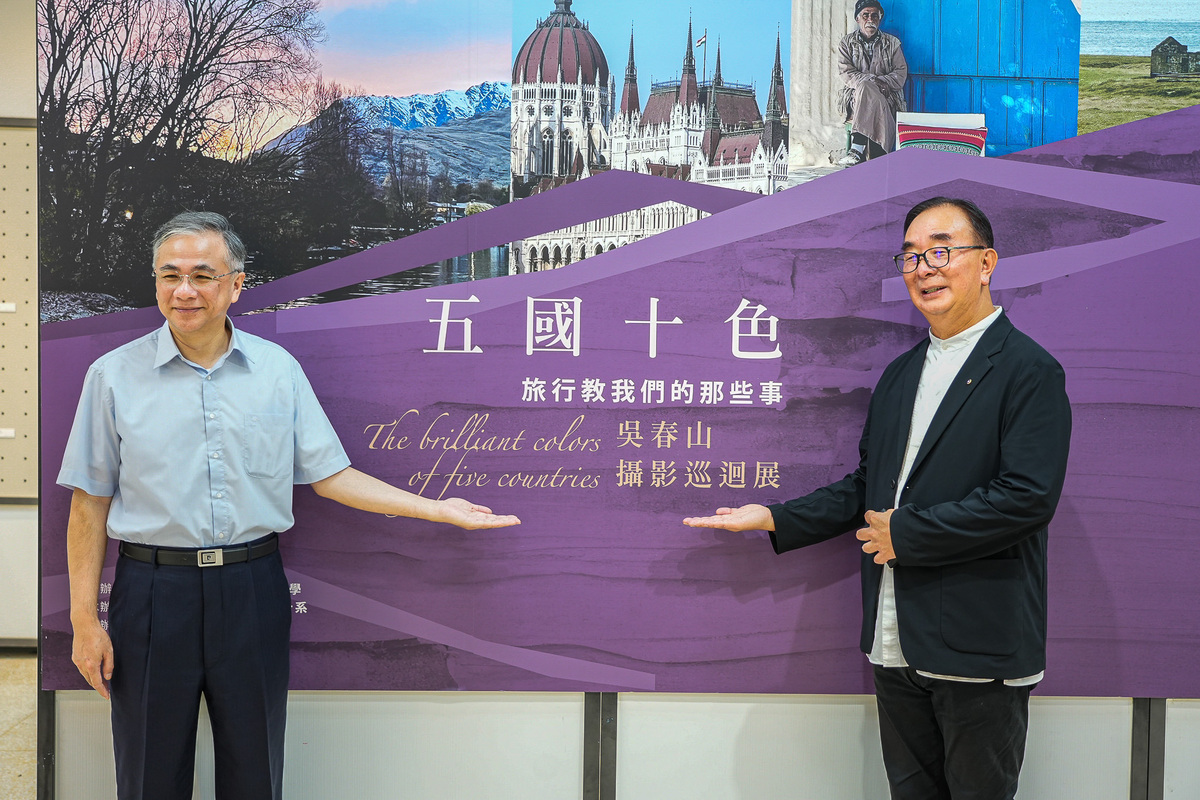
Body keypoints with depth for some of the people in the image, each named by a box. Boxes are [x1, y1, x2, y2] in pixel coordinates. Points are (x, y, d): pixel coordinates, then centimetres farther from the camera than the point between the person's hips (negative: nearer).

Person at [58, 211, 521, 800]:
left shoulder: (279, 369, 4)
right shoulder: (115, 374, 0)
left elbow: (329, 475, 5)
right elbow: (90, 504, 1)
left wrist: (437, 510, -1)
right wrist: (85, 620, -3)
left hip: (253, 590, 1)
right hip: (153, 590, -1)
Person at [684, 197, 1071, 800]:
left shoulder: (1029, 371, -9)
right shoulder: (899, 374, 15)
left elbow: (1028, 496, -20)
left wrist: (905, 532, -15)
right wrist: (775, 519, 7)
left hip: (980, 648, -7)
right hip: (896, 643, 7)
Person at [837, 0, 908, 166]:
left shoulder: (892, 43, 15)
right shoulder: (847, 43, 12)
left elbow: (901, 73, 6)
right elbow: (846, 73, -1)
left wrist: (881, 82, -15)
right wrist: (871, 81, -17)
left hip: (887, 95, 0)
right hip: (854, 94, 0)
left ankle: (858, 149, -48)